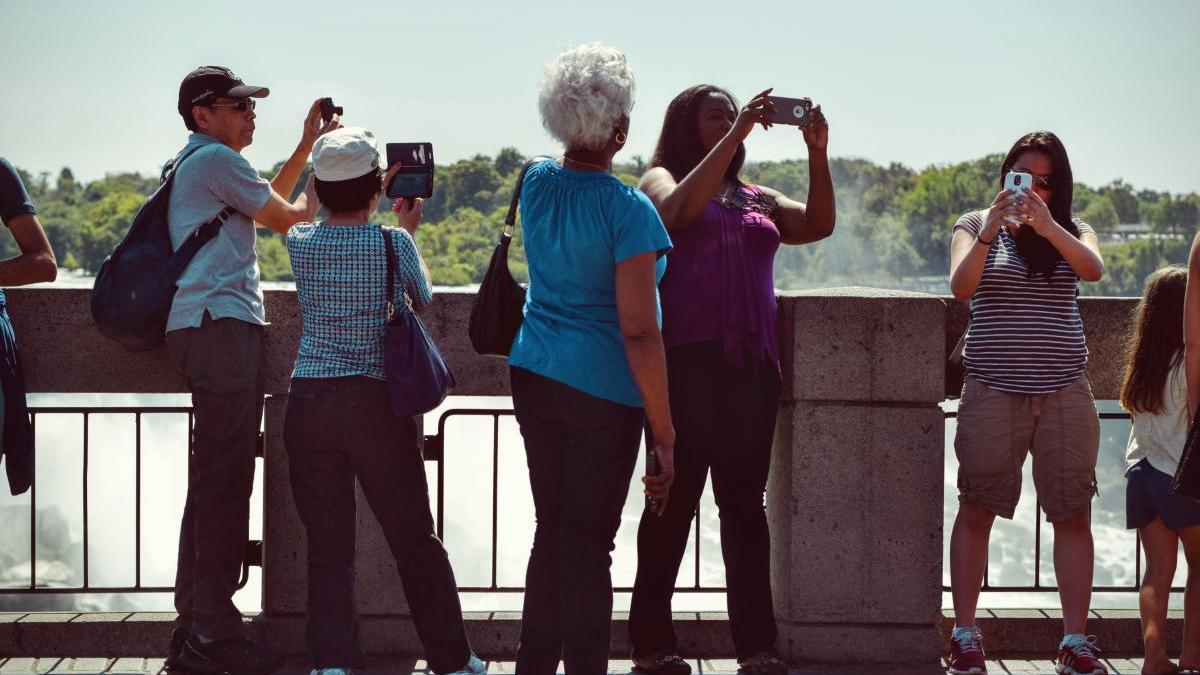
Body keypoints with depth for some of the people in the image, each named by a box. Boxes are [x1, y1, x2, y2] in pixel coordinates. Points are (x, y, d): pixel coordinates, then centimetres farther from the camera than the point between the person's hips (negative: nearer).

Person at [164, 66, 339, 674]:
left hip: (201, 328, 11)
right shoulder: (215, 159, -7)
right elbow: (285, 217, -1)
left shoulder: (192, 163, 24)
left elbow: (268, 200, 34)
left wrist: (306, 146, 31)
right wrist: (312, 198, 20)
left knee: (212, 482, 10)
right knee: (225, 481, -12)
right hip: (221, 326, -11)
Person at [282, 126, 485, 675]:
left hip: (309, 403, 2)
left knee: (327, 545, 7)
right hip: (376, 403, -2)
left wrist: (372, 196, 36)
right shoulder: (393, 242, -7)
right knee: (415, 542, 8)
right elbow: (424, 300, 14)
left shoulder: (300, 242, 1)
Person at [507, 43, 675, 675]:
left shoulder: (536, 183, 2)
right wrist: (664, 434, -14)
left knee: (551, 531, 16)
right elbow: (639, 332, -18)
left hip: (534, 378, 6)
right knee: (588, 546, 1)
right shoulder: (628, 210, -16)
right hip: (604, 389, -6)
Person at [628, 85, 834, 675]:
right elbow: (681, 209, -15)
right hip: (686, 360, -5)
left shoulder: (756, 199, 21)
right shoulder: (661, 179, 8)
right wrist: (736, 136, -16)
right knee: (676, 500, -3)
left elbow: (819, 225, 8)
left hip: (752, 365, 5)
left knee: (745, 502, 3)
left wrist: (818, 154, -4)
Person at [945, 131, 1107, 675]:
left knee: (1073, 514, 0)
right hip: (993, 388, -1)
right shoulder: (974, 226, 5)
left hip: (1064, 390, 1)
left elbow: (1093, 269, -14)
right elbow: (960, 287, -11)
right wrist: (989, 232, -26)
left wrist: (1046, 225, -28)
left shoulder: (1071, 231, 8)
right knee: (977, 510, 1)